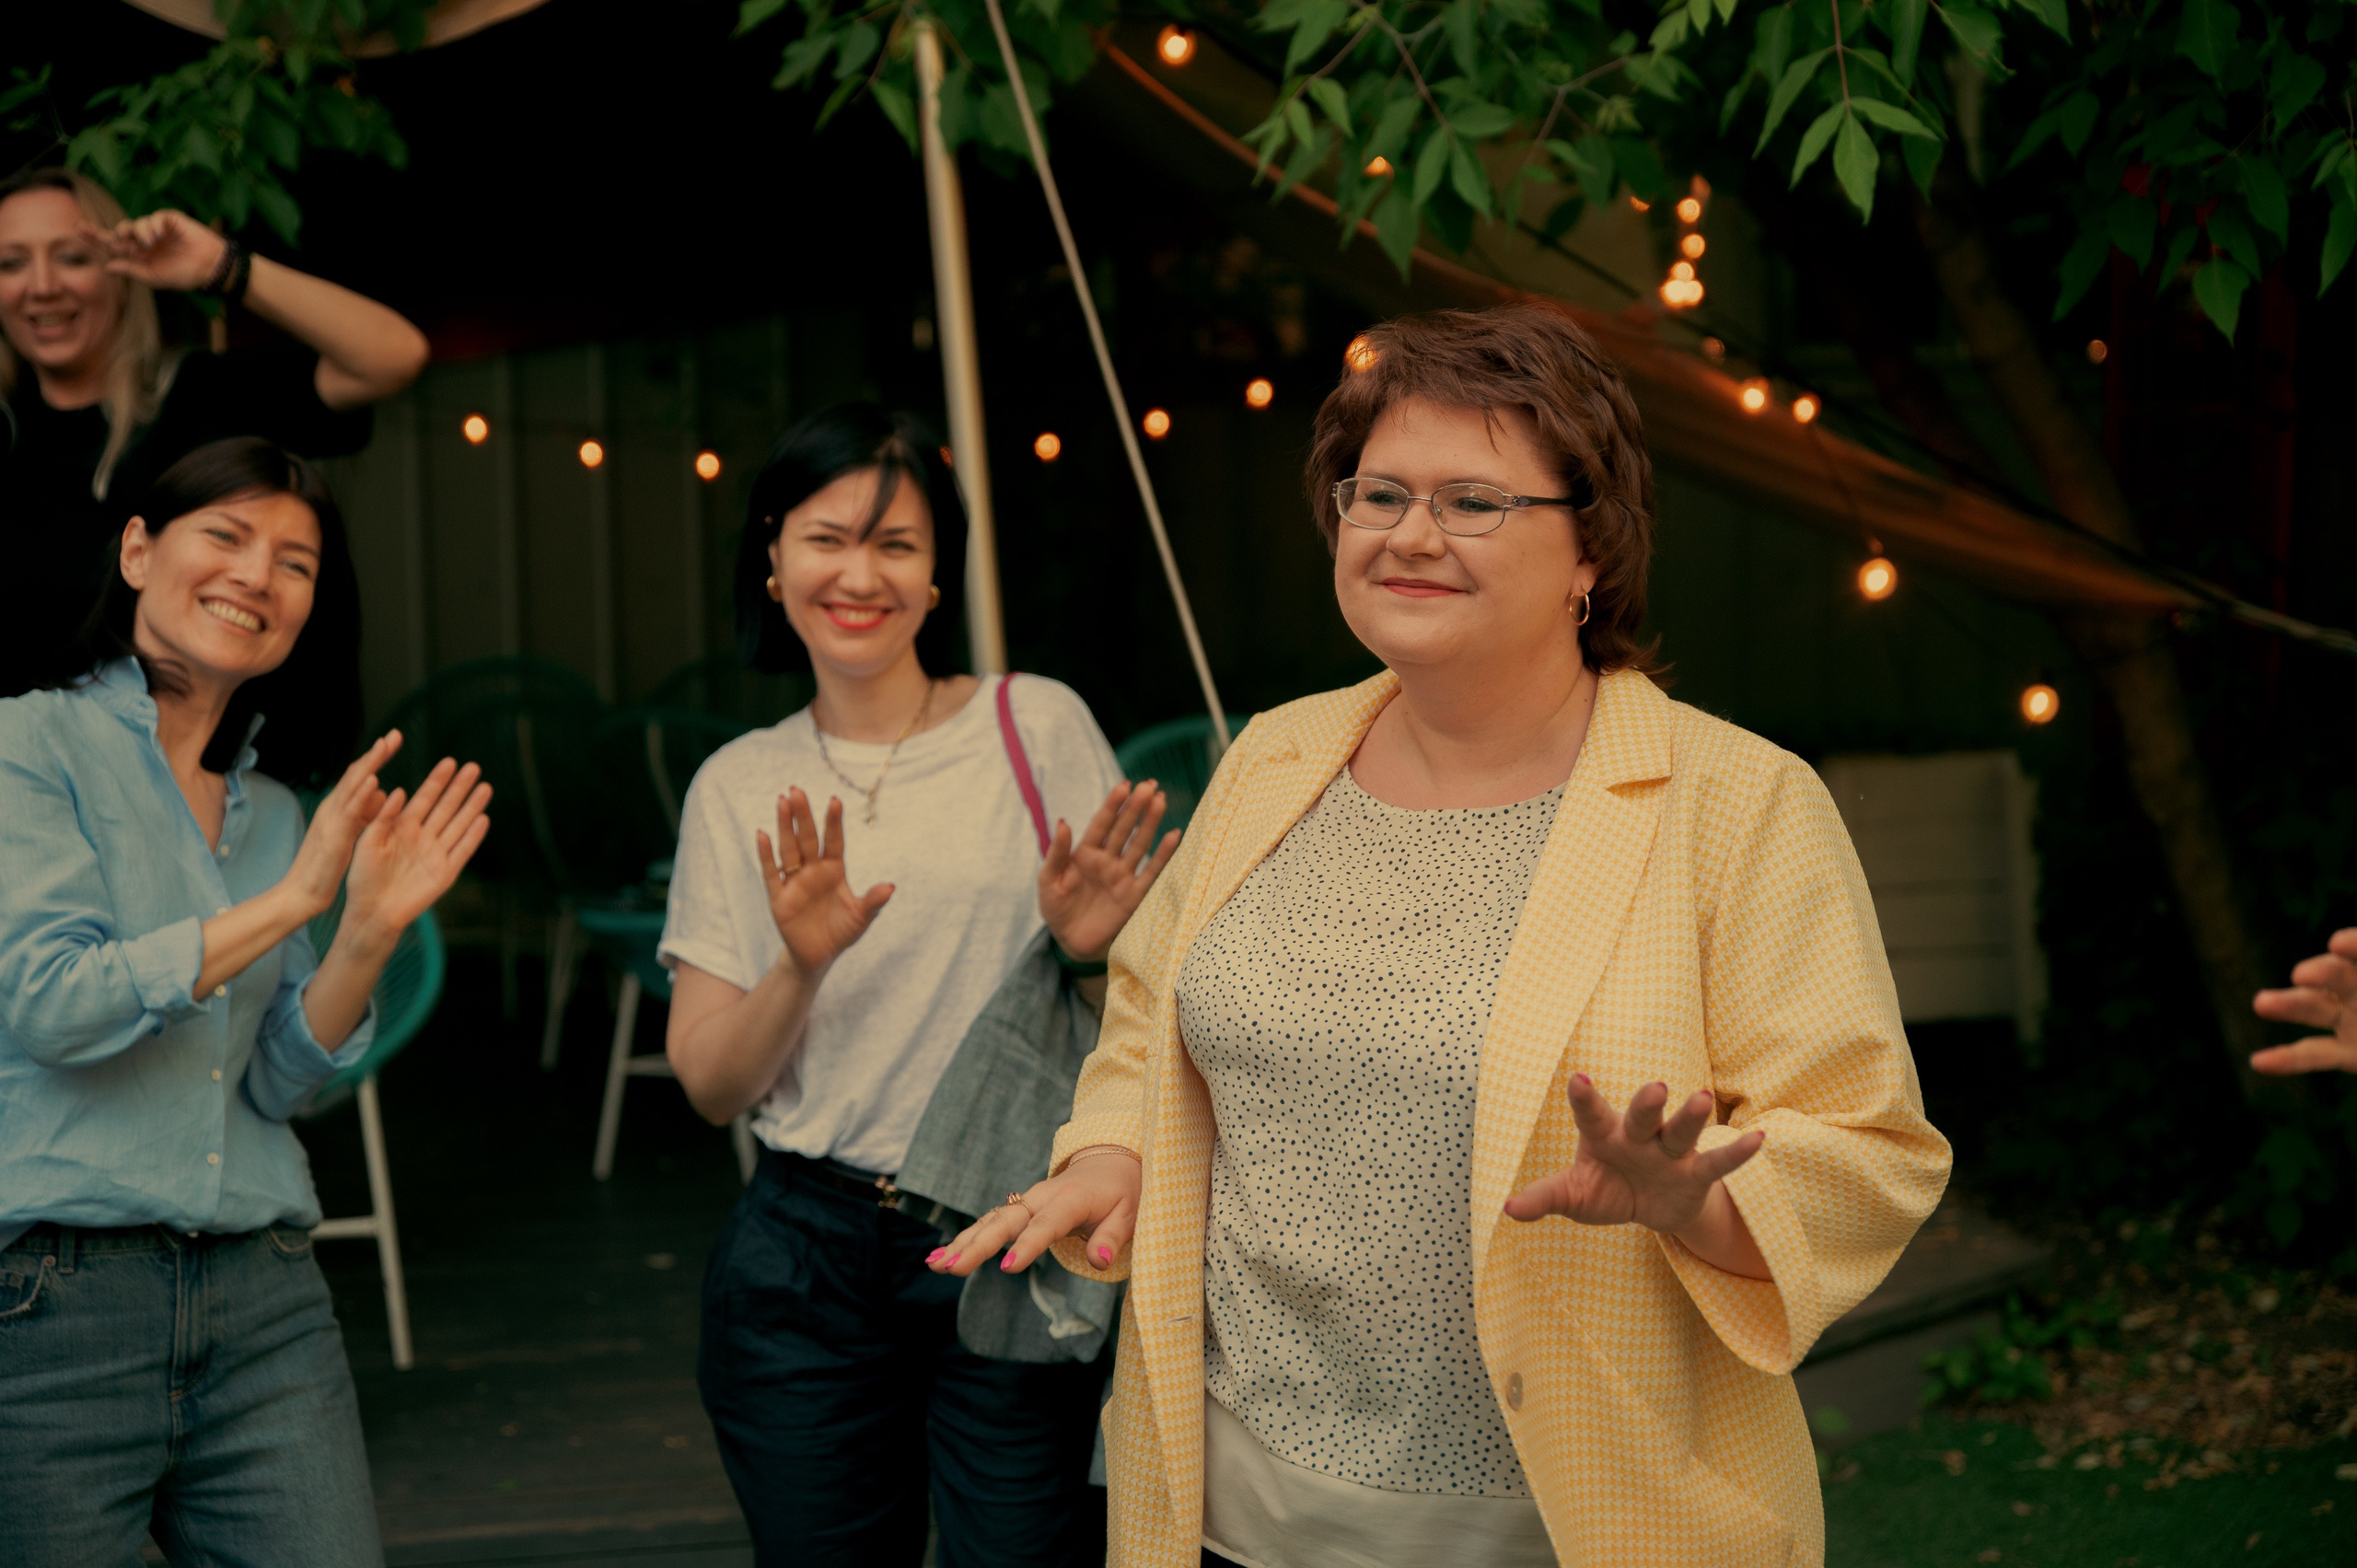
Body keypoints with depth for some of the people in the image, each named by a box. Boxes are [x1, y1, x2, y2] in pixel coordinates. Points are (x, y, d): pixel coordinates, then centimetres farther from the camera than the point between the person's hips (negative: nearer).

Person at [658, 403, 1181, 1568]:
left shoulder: (1037, 725, -2)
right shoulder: (739, 787, 6)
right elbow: (710, 1085, 2)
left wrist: (1088, 952, -19)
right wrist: (803, 967, -15)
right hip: (806, 1257, 3)